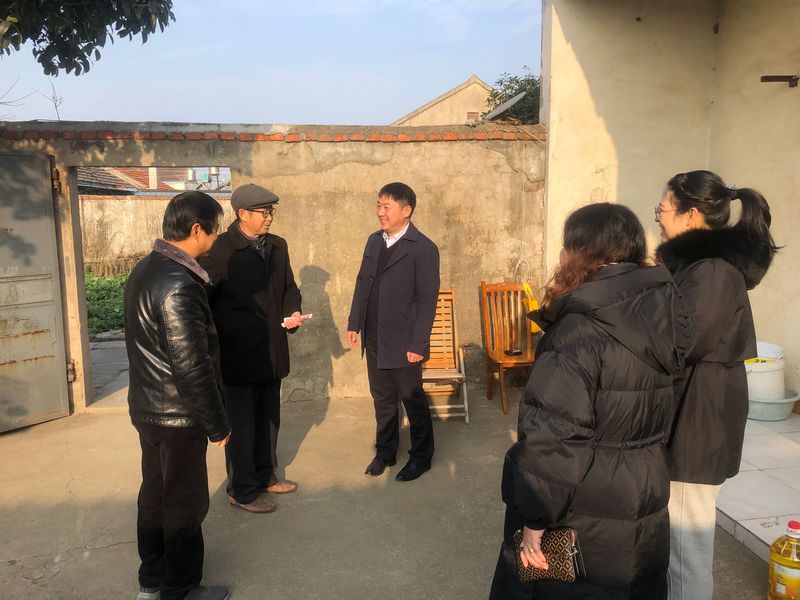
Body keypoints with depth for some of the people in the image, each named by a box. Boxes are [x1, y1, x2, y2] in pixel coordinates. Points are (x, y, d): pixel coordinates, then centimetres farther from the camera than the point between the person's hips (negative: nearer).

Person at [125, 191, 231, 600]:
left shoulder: (145, 269, 4)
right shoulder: (178, 286, -27)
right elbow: (193, 368, -26)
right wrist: (217, 425, -15)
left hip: (147, 408, 9)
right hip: (178, 417, -9)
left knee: (155, 493, 22)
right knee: (185, 503, 9)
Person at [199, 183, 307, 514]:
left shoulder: (278, 246, 7)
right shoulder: (219, 250, -13)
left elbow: (289, 287, 15)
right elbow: (205, 301, -13)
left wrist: (292, 312, -4)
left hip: (272, 352, 6)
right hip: (238, 355, -6)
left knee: (269, 421, 19)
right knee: (241, 425, 8)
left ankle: (265, 476, 38)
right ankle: (243, 491, 25)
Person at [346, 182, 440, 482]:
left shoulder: (423, 249, -14)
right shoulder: (374, 241, 6)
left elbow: (427, 300, -15)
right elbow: (362, 284, 12)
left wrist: (417, 344, -17)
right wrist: (354, 323, 9)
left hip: (404, 343, -6)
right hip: (374, 339, 6)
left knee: (413, 400, 11)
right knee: (382, 399, 18)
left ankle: (421, 457, 29)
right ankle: (385, 452, 37)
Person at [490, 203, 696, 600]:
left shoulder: (580, 332, -24)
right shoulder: (661, 317, 0)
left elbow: (553, 439, -26)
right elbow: (648, 418, 9)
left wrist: (534, 521, -19)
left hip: (583, 522, -7)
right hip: (645, 511, 7)